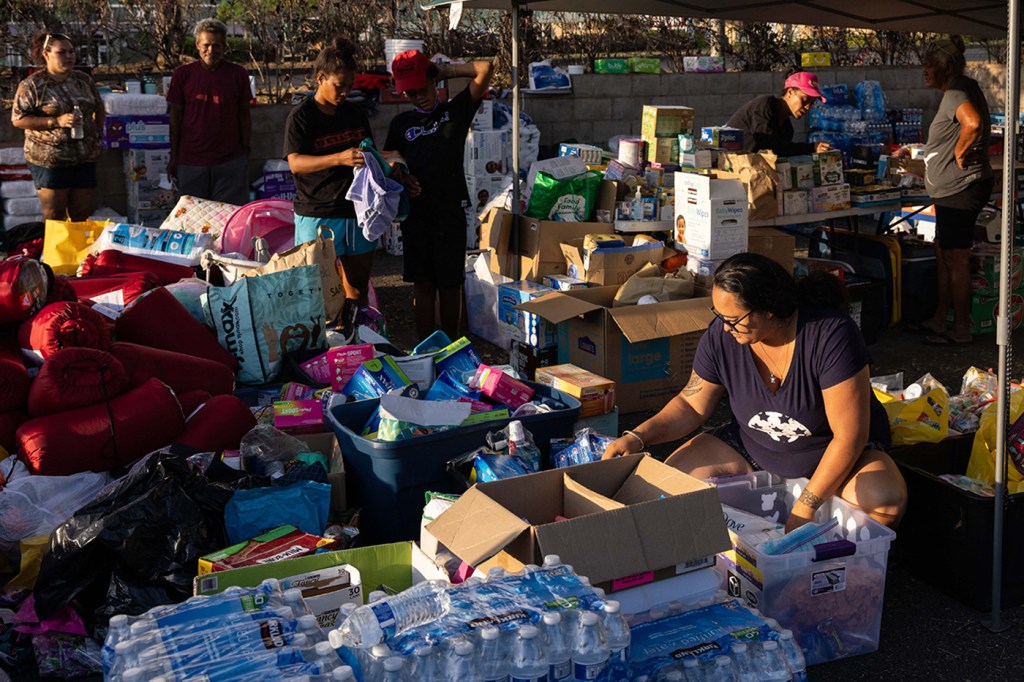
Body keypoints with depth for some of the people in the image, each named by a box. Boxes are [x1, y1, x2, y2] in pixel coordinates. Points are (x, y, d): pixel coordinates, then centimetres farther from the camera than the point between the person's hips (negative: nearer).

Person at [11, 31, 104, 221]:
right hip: (49, 160, -4)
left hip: (85, 158, 5)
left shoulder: (83, 80, 9)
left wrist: (98, 132, 12)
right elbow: (18, 119, -10)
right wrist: (57, 121, -18)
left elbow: (98, 107, 25)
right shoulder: (32, 85, -6)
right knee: (54, 216, -2)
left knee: (81, 215, 6)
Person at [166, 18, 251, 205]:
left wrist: (246, 153, 4)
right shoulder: (182, 74, 2)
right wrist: (173, 157, 3)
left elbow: (244, 115, 7)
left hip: (230, 161, 0)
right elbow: (175, 117, 5)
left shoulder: (237, 74, 2)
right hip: (191, 161, 0)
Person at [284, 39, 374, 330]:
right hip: (317, 215, -6)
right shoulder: (301, 116, -5)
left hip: (357, 212, 6)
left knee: (358, 288, 11)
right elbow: (295, 162, -16)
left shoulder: (355, 114, 13)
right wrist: (339, 158, -29)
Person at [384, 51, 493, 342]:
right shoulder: (401, 124, 11)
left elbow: (484, 69, -6)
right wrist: (400, 177, -6)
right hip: (415, 212, 2)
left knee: (450, 284, 5)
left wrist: (446, 71, 1)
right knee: (422, 284, 6)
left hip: (450, 211, -2)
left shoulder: (455, 111, 4)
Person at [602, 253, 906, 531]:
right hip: (754, 447, 4)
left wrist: (805, 508, -30)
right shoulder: (721, 335, -16)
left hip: (837, 453, -4)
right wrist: (638, 437, -18)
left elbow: (849, 436, -26)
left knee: (885, 501, -35)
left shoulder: (830, 335, -28)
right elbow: (692, 405, -1)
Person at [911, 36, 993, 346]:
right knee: (943, 255, 17)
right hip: (951, 189, 11)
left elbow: (973, 123, -37)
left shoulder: (956, 92, -17)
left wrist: (959, 155, -22)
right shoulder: (963, 88, 16)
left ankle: (961, 329, 3)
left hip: (961, 188, -11)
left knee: (956, 260, -5)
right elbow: (978, 124, 26)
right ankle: (939, 319, 26)